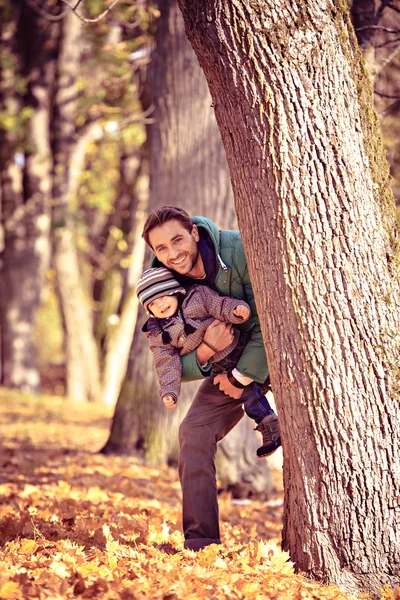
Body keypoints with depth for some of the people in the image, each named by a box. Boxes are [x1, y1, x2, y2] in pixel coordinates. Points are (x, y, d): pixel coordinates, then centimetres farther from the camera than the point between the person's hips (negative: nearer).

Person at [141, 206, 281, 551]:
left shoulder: (239, 250, -27)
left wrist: (241, 377, -19)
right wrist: (207, 351, -30)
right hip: (229, 364, 4)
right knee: (195, 432, -9)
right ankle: (200, 542, -4)